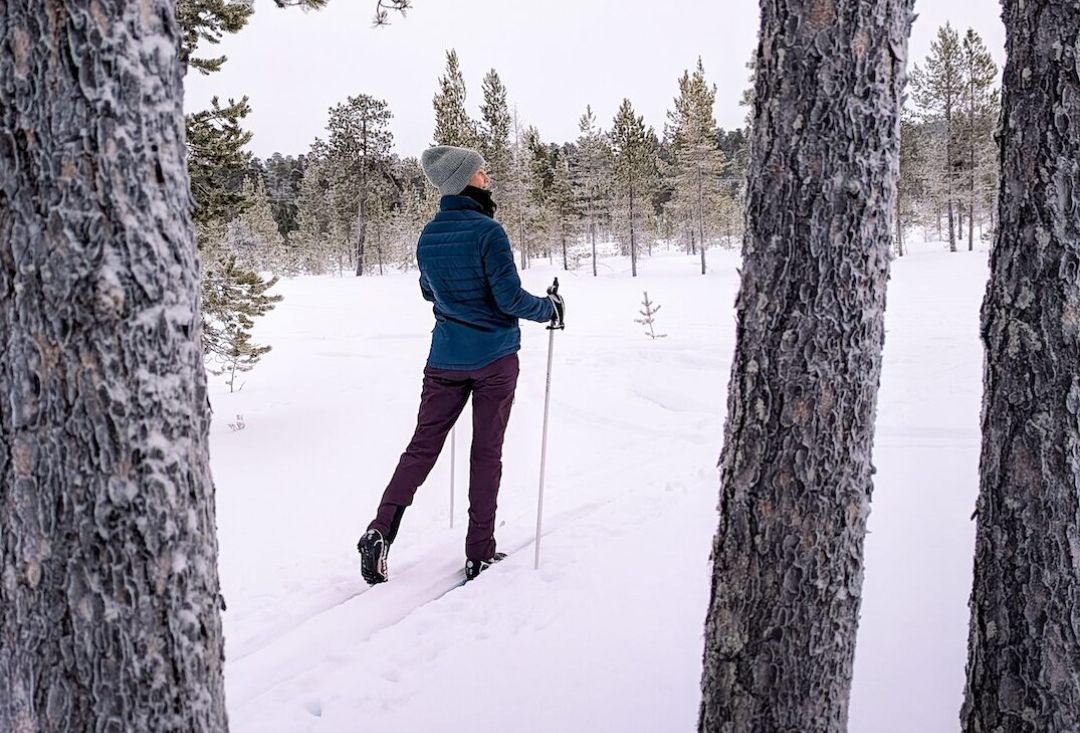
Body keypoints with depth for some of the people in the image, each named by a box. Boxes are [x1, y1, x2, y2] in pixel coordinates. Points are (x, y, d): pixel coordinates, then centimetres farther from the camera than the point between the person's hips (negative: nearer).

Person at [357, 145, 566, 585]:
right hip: (495, 357, -4)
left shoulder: (428, 236, 5)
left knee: (423, 445, 8)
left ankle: (381, 530, -7)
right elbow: (511, 298, -16)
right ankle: (480, 553, 9)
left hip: (446, 358, 5)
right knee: (487, 451, 4)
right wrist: (550, 309, 1)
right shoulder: (487, 231, -15)